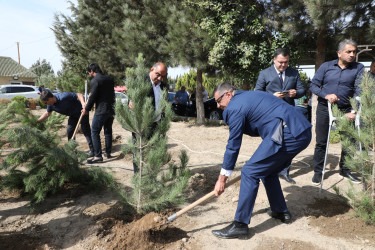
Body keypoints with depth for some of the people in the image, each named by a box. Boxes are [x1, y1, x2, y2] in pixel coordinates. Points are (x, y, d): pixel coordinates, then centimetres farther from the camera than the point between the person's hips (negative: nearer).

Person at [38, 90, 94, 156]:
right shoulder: (50, 104, -6)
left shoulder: (64, 97, -31)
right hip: (73, 115, 8)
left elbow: (79, 95, -27)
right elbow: (47, 114, 12)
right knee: (69, 131, 4)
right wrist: (37, 121, 7)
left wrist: (83, 103, -44)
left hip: (81, 111, -8)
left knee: (86, 130, -9)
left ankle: (92, 150, -3)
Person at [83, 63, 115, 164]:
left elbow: (93, 97, -10)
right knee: (108, 131, 17)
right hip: (111, 110, 8)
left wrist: (86, 109, 3)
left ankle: (98, 156, -5)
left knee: (95, 132, -2)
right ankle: (108, 152, 25)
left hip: (101, 111, -8)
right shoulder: (110, 79, 13)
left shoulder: (94, 81, -10)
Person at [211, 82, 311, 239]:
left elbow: (233, 145, -4)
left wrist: (222, 179, 4)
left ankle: (240, 225, 1)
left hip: (287, 136, -10)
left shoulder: (235, 107, -5)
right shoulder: (249, 96, 24)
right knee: (268, 171, 24)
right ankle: (281, 212, 36)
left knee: (249, 173, -5)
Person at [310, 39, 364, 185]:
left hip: (345, 111, 1)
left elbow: (359, 91, -7)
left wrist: (354, 111, -17)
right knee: (321, 142, 5)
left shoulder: (358, 68, 1)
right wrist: (326, 95, -17)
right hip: (324, 109, -1)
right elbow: (313, 85, 0)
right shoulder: (326, 66, 1)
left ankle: (345, 170, 29)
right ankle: (318, 171, 18)